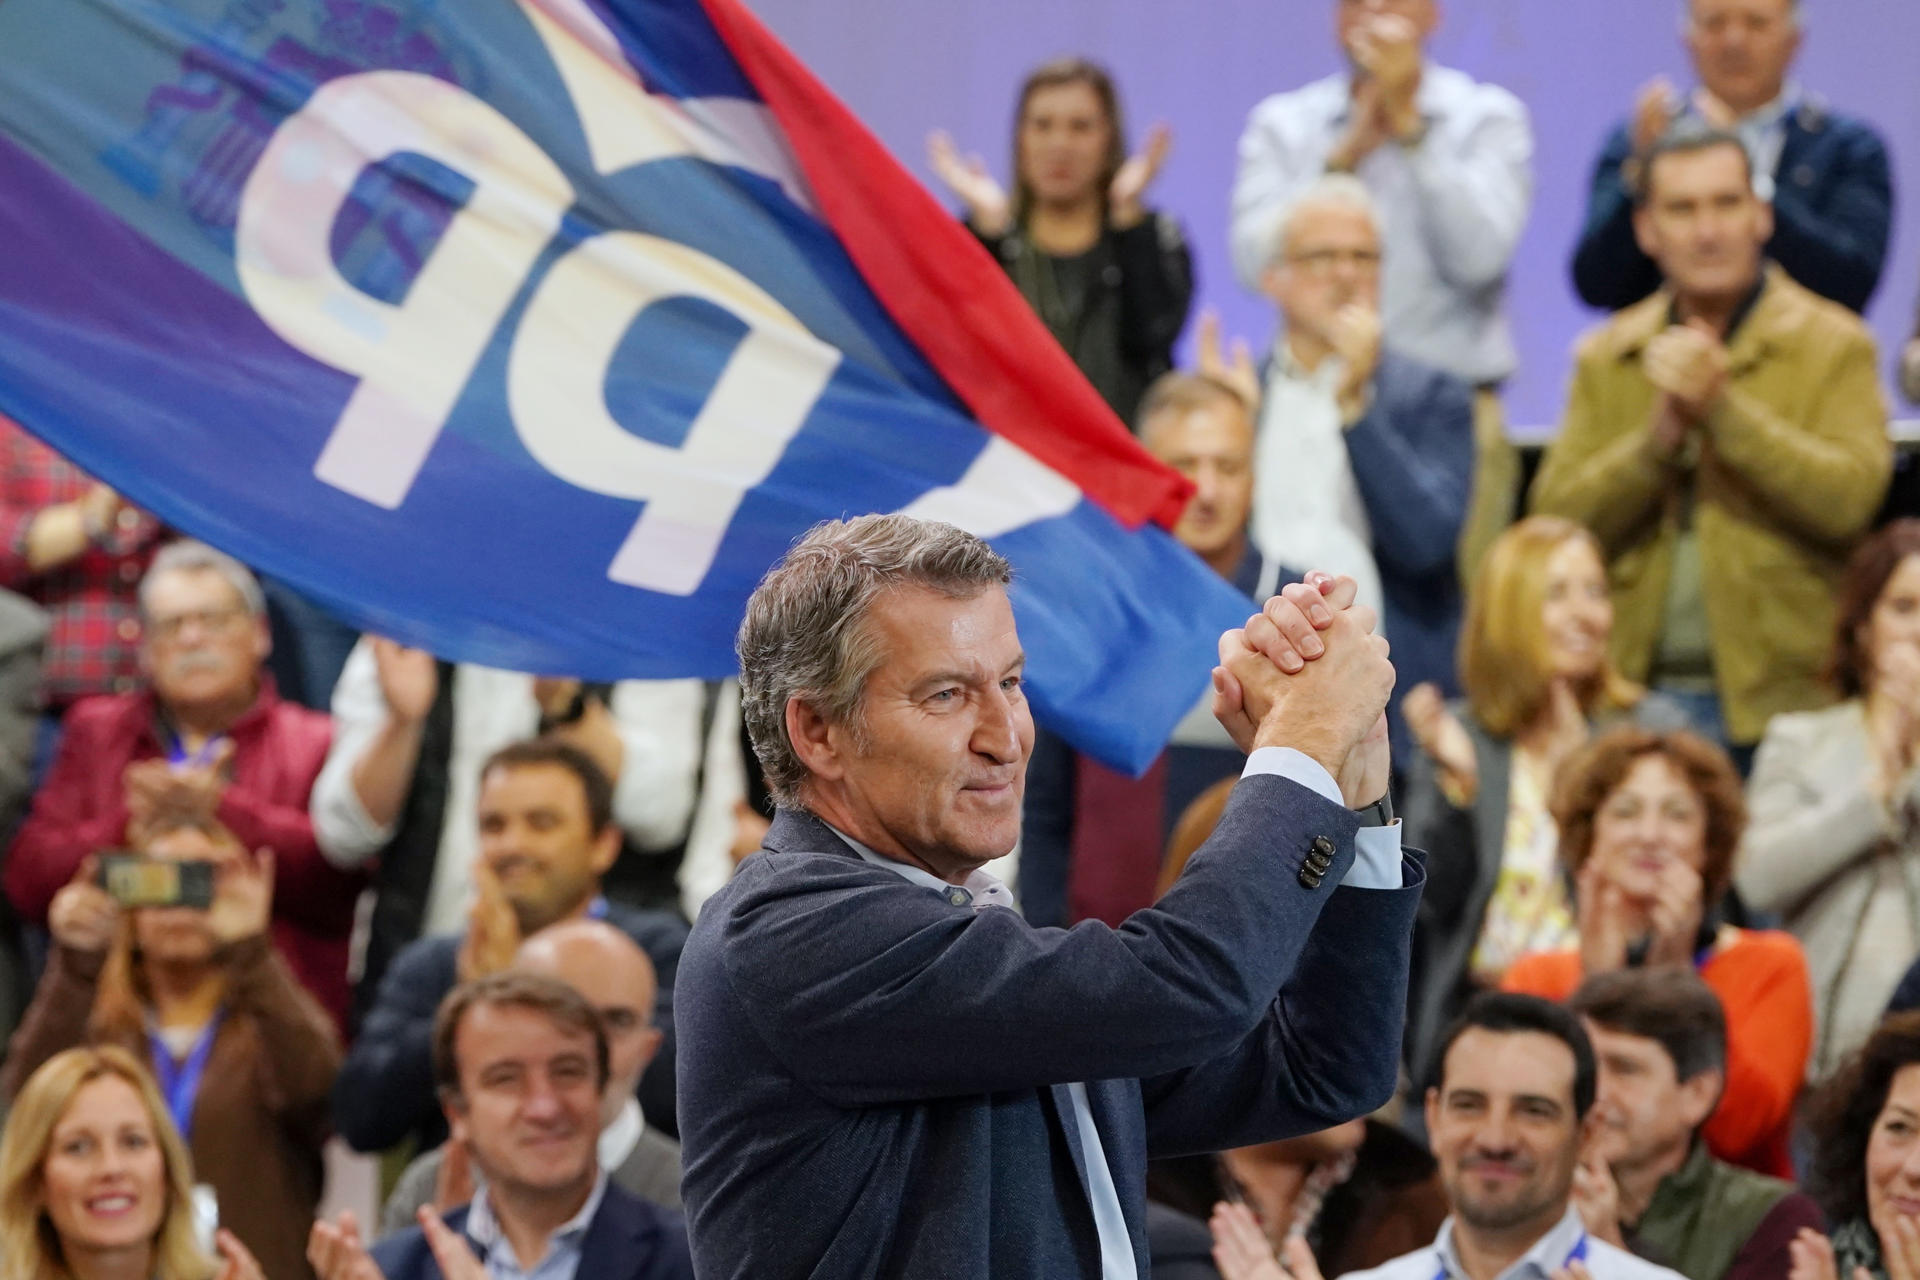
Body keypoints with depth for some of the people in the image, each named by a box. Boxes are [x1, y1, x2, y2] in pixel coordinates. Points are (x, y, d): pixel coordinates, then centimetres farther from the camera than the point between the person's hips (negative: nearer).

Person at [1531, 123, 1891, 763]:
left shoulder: (1833, 346, 1)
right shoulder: (1605, 359, 11)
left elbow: (1852, 500, -14)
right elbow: (1556, 519, 1)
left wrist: (1720, 408, -19)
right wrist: (1661, 433, -14)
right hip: (1636, 700, 3)